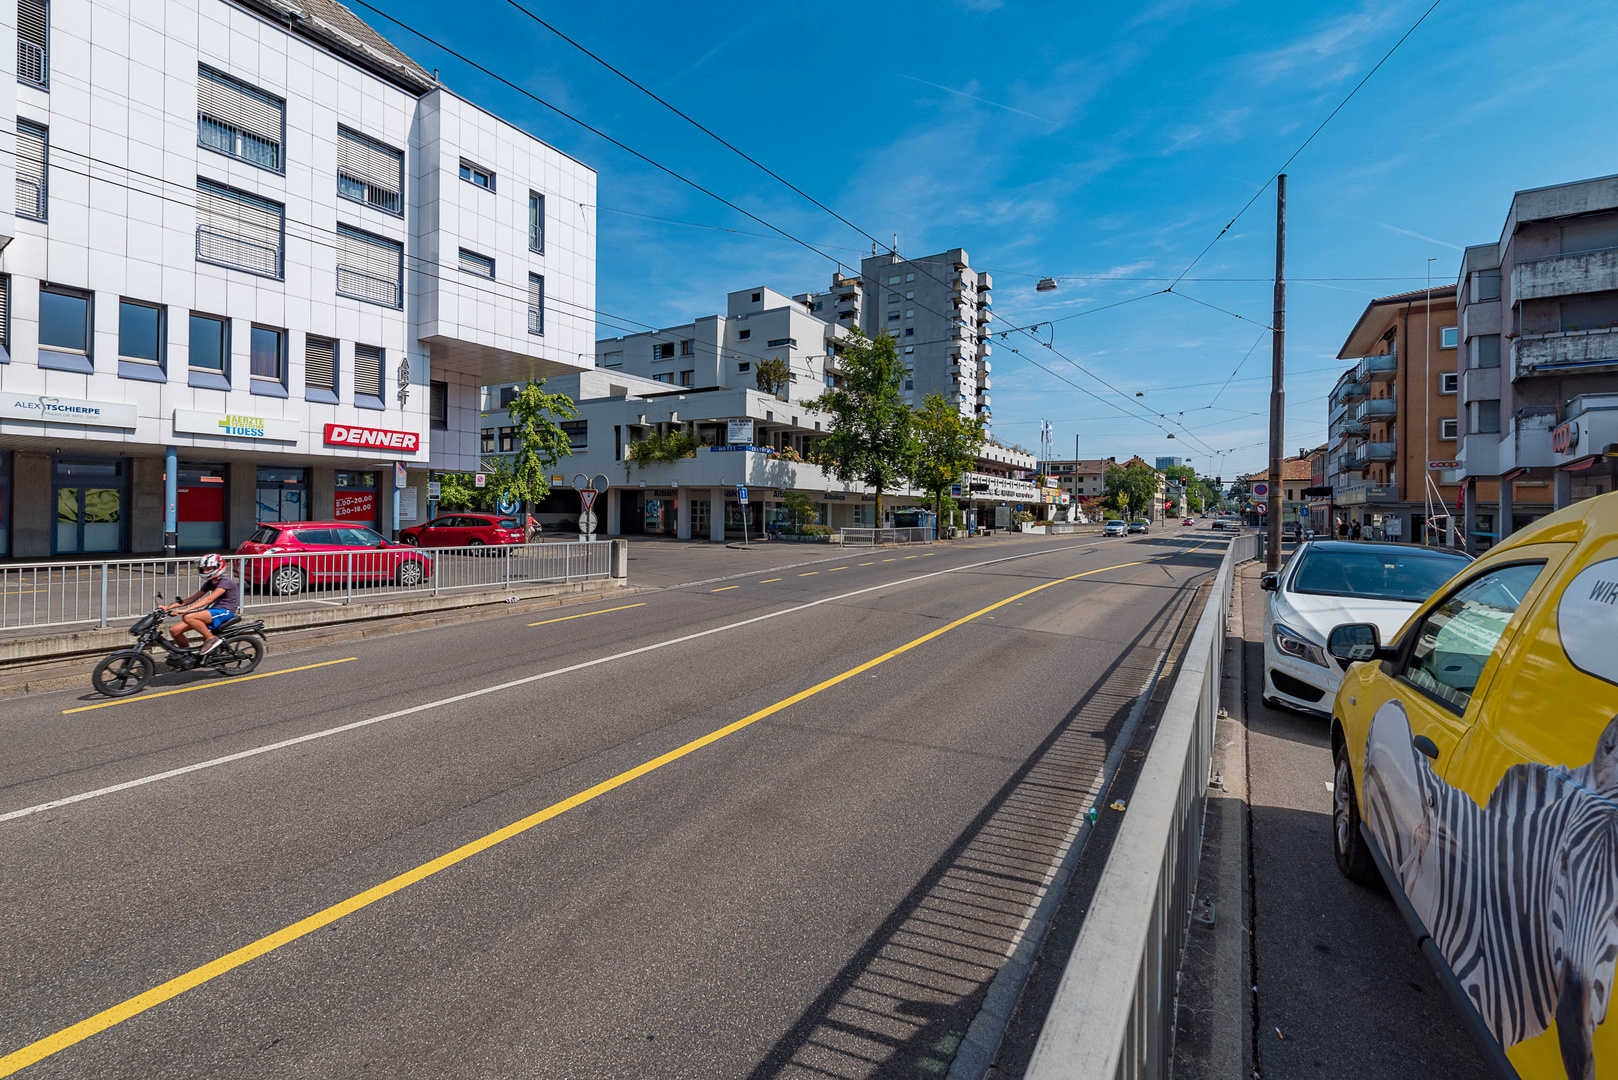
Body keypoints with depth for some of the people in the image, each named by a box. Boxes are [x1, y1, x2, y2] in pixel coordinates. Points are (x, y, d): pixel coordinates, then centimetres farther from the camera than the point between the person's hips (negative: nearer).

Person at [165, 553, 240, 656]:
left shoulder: (225, 582, -11)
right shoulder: (209, 583, 17)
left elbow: (209, 599, -22)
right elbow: (193, 598, 16)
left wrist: (185, 610, -29)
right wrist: (168, 607, 6)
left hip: (225, 612, -9)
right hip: (213, 611, 9)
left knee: (188, 617, -31)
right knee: (174, 631, 0)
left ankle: (212, 639, -18)